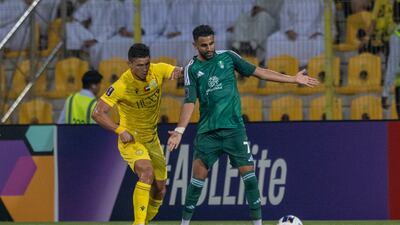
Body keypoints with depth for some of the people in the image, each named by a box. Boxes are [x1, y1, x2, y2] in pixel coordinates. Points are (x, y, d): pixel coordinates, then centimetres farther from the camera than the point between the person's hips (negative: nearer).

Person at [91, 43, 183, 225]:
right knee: (147, 172, -31)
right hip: (131, 139, -6)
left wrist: (179, 72, -31)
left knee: (159, 190, 7)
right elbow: (97, 113, -22)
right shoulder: (122, 86, -23)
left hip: (152, 139, 6)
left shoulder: (158, 71, -10)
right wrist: (121, 130, -30)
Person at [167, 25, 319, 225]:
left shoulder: (227, 57, 5)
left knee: (248, 173, -6)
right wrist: (180, 130, -21)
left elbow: (258, 72, 10)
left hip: (234, 128, 1)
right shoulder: (192, 69, 0)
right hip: (207, 131, -1)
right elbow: (190, 102, -7)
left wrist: (293, 79, 10)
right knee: (198, 174, -5)